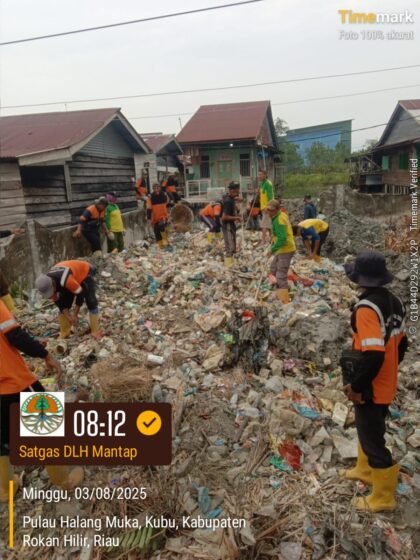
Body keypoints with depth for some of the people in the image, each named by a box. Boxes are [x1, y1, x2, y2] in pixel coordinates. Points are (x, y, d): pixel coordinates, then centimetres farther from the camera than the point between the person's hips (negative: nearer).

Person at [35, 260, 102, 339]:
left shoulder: (66, 280, -46)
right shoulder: (47, 286, -23)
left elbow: (80, 294, -32)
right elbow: (58, 302, -10)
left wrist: (75, 315, -23)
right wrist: (68, 316, -19)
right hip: (73, 276, 6)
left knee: (91, 302, -19)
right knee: (63, 304, 0)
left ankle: (95, 332, -13)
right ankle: (64, 334, 11)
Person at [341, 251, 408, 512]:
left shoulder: (366, 308, -27)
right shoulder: (395, 302, 2)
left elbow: (373, 355, -32)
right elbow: (401, 344, 11)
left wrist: (356, 386, -19)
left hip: (370, 388, -9)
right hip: (387, 385, 9)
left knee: (372, 439, 9)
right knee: (370, 430, 27)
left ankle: (383, 497, 26)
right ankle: (366, 470, 47)